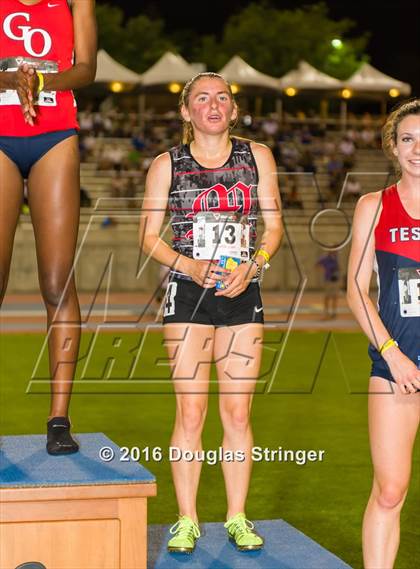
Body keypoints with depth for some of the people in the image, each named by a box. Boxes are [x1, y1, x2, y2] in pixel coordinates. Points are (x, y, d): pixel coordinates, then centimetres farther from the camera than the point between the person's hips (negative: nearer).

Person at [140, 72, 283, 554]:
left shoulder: (257, 157, 7)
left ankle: (237, 518, 12)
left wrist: (251, 266, -10)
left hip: (242, 293, 1)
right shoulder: (166, 165, 3)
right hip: (187, 293, -1)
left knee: (237, 413, 2)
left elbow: (273, 225, 7)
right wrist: (189, 265, -12)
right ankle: (187, 521, 5)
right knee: (190, 412, -3)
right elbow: (149, 235, 4)